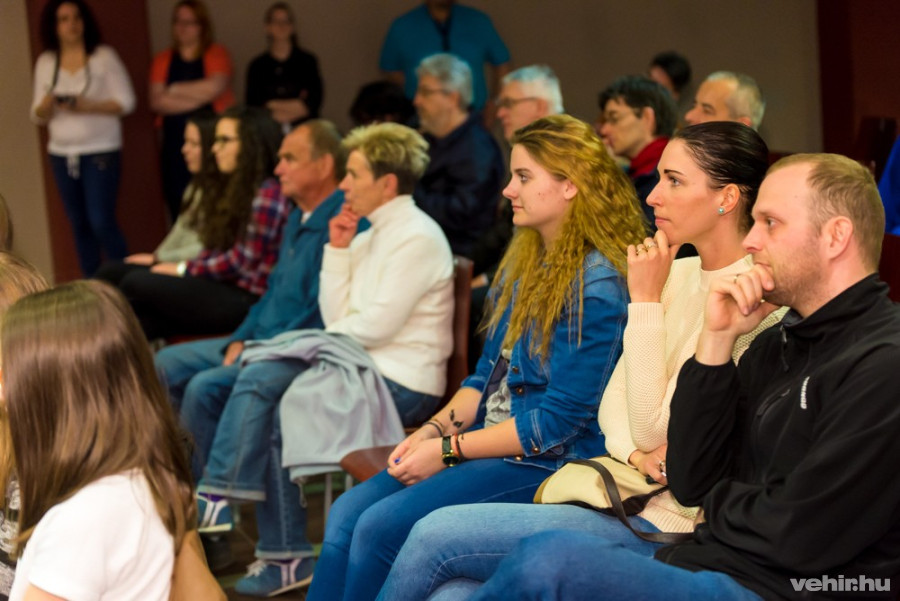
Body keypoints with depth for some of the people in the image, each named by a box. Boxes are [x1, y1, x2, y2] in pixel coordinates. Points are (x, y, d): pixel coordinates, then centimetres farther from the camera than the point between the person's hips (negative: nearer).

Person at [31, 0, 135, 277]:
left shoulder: (104, 56, -4)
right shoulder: (45, 62, 6)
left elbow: (126, 102, -7)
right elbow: (38, 116, 8)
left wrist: (88, 106, -21)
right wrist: (47, 104, -15)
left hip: (101, 152, -4)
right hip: (62, 155, 4)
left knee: (102, 222, -11)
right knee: (79, 225, 7)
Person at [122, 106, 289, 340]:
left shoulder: (267, 195, -11)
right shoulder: (238, 190, 19)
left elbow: (242, 261, -13)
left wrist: (183, 269, -5)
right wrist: (181, 267, -1)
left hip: (245, 301, -9)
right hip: (224, 291, 9)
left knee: (134, 285, -15)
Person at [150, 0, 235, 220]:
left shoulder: (217, 54, 4)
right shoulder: (163, 60, 12)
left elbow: (216, 86, -15)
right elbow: (157, 101, -2)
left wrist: (175, 90, -4)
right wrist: (198, 98, -9)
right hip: (175, 143, 3)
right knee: (179, 210, 1)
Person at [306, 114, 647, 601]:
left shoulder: (596, 288, -17)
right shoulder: (524, 264, 12)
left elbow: (561, 420, -18)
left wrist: (449, 449, -15)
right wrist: (434, 429, -2)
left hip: (547, 466, -9)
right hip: (488, 445, 9)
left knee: (379, 526, -21)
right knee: (346, 512, -8)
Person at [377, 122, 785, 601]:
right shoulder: (679, 275, 12)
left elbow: (653, 429, -16)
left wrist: (645, 301, -15)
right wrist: (635, 452, -11)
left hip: (665, 522, -7)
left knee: (436, 534, -14)